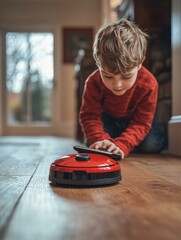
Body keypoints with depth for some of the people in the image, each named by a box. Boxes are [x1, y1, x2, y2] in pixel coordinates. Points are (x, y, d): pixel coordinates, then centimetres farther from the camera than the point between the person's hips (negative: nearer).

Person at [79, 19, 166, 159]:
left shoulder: (149, 85, -34)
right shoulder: (94, 83, -32)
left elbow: (141, 123, -31)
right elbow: (89, 116, -27)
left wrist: (121, 145, -48)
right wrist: (101, 140, -47)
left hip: (133, 119, -1)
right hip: (108, 118, 1)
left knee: (152, 145, -22)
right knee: (93, 146, -19)